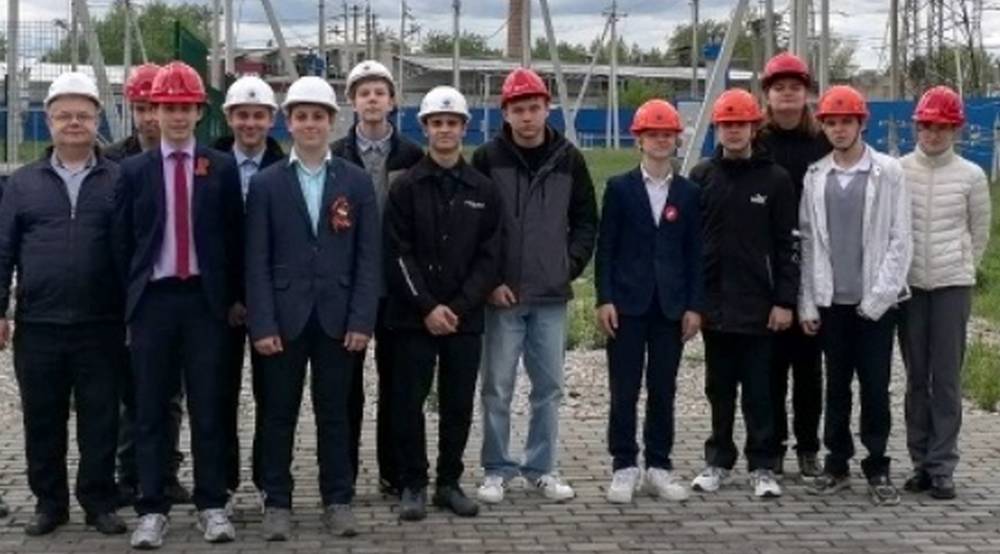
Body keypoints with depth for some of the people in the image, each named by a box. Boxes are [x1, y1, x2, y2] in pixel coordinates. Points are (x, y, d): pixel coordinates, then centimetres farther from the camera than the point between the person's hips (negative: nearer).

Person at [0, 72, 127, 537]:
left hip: (101, 326, -2)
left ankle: (99, 502, 15)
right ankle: (49, 502, 22)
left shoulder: (119, 181, 3)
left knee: (100, 419, 4)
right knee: (42, 420, 9)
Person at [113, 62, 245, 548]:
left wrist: (235, 297, 3)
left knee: (207, 407, 4)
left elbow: (235, 237, 5)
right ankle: (152, 509, 9)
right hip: (152, 299, 1)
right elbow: (123, 242, 6)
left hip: (205, 298, 0)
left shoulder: (222, 168, 3)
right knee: (150, 410, 4)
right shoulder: (134, 170, 4)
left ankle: (212, 505, 12)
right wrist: (129, 302, 3)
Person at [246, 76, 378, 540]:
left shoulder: (358, 182, 5)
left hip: (337, 318, 1)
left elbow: (368, 257, 2)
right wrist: (262, 324, -9)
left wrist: (362, 320, -6)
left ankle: (337, 501, 16)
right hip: (284, 318, 0)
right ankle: (277, 503, 15)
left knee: (335, 413, 7)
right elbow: (257, 261, -1)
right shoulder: (266, 183, 3)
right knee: (278, 414, 6)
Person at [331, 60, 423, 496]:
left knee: (394, 378, 7)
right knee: (346, 380, 5)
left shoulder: (413, 156, 4)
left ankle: (393, 471, 16)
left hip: (397, 284, 1)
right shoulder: (334, 157, 2)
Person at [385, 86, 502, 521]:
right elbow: (398, 255, -5)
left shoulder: (484, 190, 7)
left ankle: (449, 483, 18)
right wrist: (427, 306, -13)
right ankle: (413, 485, 11)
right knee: (409, 403, 1)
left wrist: (459, 306, -9)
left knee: (459, 405, 6)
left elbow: (489, 257, 2)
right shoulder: (406, 187, 1)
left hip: (465, 318, 2)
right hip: (414, 317, -2)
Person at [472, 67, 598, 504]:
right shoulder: (488, 158, -2)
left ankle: (541, 469, 19)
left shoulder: (569, 159, 5)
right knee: (498, 389, 3)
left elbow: (586, 222, 13)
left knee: (549, 388, 8)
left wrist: (572, 264, 2)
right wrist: (489, 281, -6)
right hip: (503, 295, -2)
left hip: (552, 296, 3)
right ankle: (497, 471, 14)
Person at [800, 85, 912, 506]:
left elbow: (899, 239, -4)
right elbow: (808, 242, 7)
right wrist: (807, 303, 3)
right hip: (831, 301, 2)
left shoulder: (888, 173, -2)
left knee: (875, 387, 1)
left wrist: (879, 296, -10)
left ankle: (877, 468, 12)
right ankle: (837, 463, 19)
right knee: (836, 385, 9)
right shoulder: (815, 177, 6)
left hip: (875, 302, -2)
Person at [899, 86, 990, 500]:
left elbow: (980, 233, 11)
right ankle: (921, 462, 14)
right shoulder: (897, 171, 1)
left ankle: (942, 467, 3)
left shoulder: (971, 176, 1)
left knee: (947, 378, -2)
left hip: (952, 285, -1)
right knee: (916, 378, 7)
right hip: (910, 284, 1)